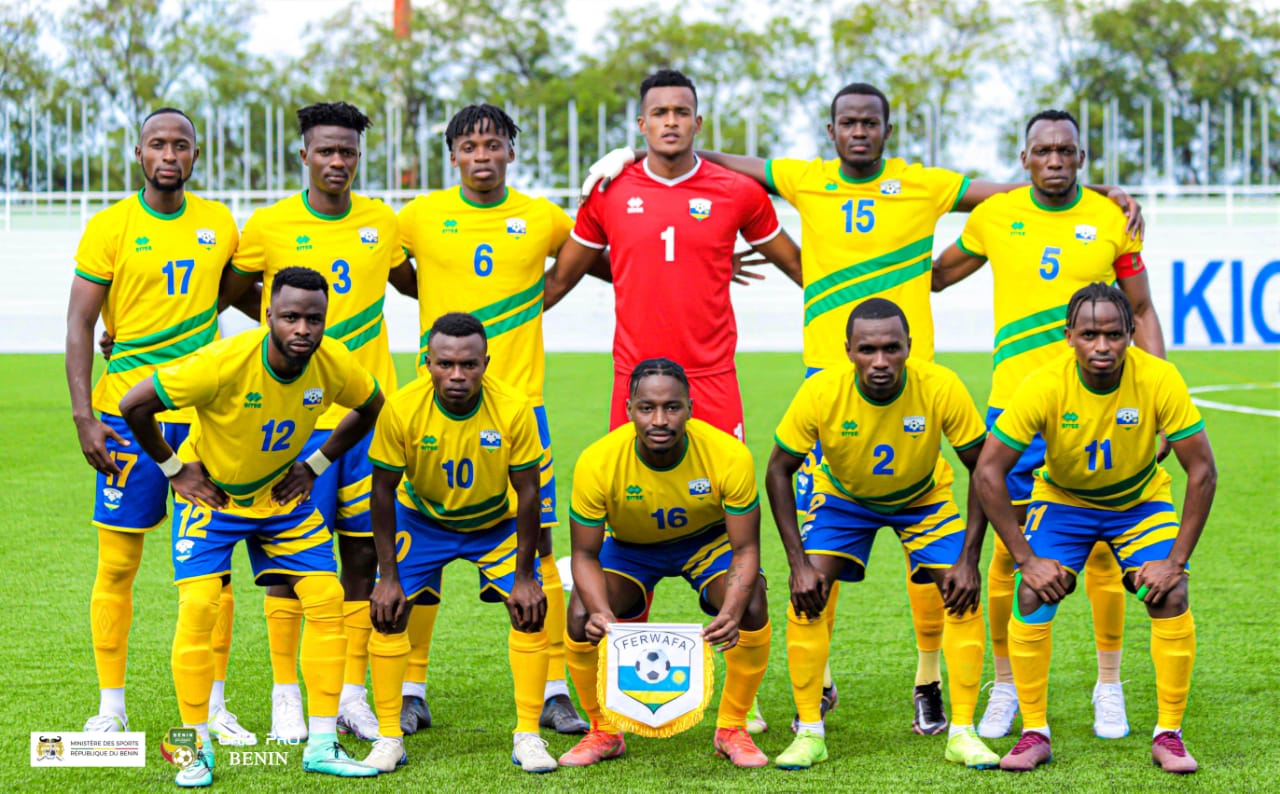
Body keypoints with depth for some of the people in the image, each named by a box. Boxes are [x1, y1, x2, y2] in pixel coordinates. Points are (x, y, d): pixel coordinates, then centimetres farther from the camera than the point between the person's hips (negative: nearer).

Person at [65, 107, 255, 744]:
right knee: (117, 563, 1)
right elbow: (79, 326, -5)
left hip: (203, 415, 3)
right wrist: (84, 416, -12)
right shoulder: (109, 227, -4)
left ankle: (213, 708, 13)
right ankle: (111, 708, 11)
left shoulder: (219, 223, 7)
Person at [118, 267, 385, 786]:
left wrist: (316, 465, -1)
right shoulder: (224, 363, -33)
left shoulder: (333, 364, -20)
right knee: (199, 605, -17)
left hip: (282, 495, 4)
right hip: (211, 493, -4)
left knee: (327, 599, -5)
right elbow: (133, 405, -25)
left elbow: (371, 408, 5)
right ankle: (196, 747, -2)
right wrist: (175, 469, -14)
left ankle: (322, 745, 4)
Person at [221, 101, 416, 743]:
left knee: (363, 551, 4)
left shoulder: (382, 222, 6)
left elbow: (414, 284, 25)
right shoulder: (269, 226, -2)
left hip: (368, 411, 3)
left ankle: (351, 693, 13)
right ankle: (285, 695, 10)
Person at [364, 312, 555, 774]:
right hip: (422, 518, 0)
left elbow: (527, 492, -17)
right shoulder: (402, 409, -29)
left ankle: (528, 736, -2)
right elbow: (384, 491, -17)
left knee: (530, 611, -14)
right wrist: (388, 576, -18)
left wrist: (524, 575, -16)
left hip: (497, 520, 0)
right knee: (388, 610, -12)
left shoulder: (513, 410, -29)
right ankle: (388, 738, 0)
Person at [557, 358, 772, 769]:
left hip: (709, 539, 0)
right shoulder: (597, 463, -31)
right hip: (629, 546, 1)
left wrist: (731, 614, -45)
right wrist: (601, 611, -43)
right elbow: (585, 554, -22)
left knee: (752, 611, -27)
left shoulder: (730, 456, -33)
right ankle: (604, 732, 2)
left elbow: (746, 550, -26)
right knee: (582, 618, -24)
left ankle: (732, 729, -3)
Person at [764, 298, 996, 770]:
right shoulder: (821, 393, -32)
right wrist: (797, 563, -23)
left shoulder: (941, 389, -33)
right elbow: (779, 470, -17)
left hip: (925, 497, 0)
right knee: (807, 594, -17)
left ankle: (962, 733, -2)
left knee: (965, 597, -14)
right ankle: (809, 733, -4)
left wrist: (969, 560, -24)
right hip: (843, 496, 0)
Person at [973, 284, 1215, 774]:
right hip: (1062, 500, 0)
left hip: (1141, 500, 0)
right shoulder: (1045, 386, -29)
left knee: (1171, 597, -18)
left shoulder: (1159, 381, -28)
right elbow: (987, 472, -24)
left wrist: (1176, 560, -24)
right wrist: (1026, 560, -24)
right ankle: (1035, 734, -2)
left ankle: (1169, 735, -3)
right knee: (1032, 597, -18)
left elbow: (1202, 470, -21)